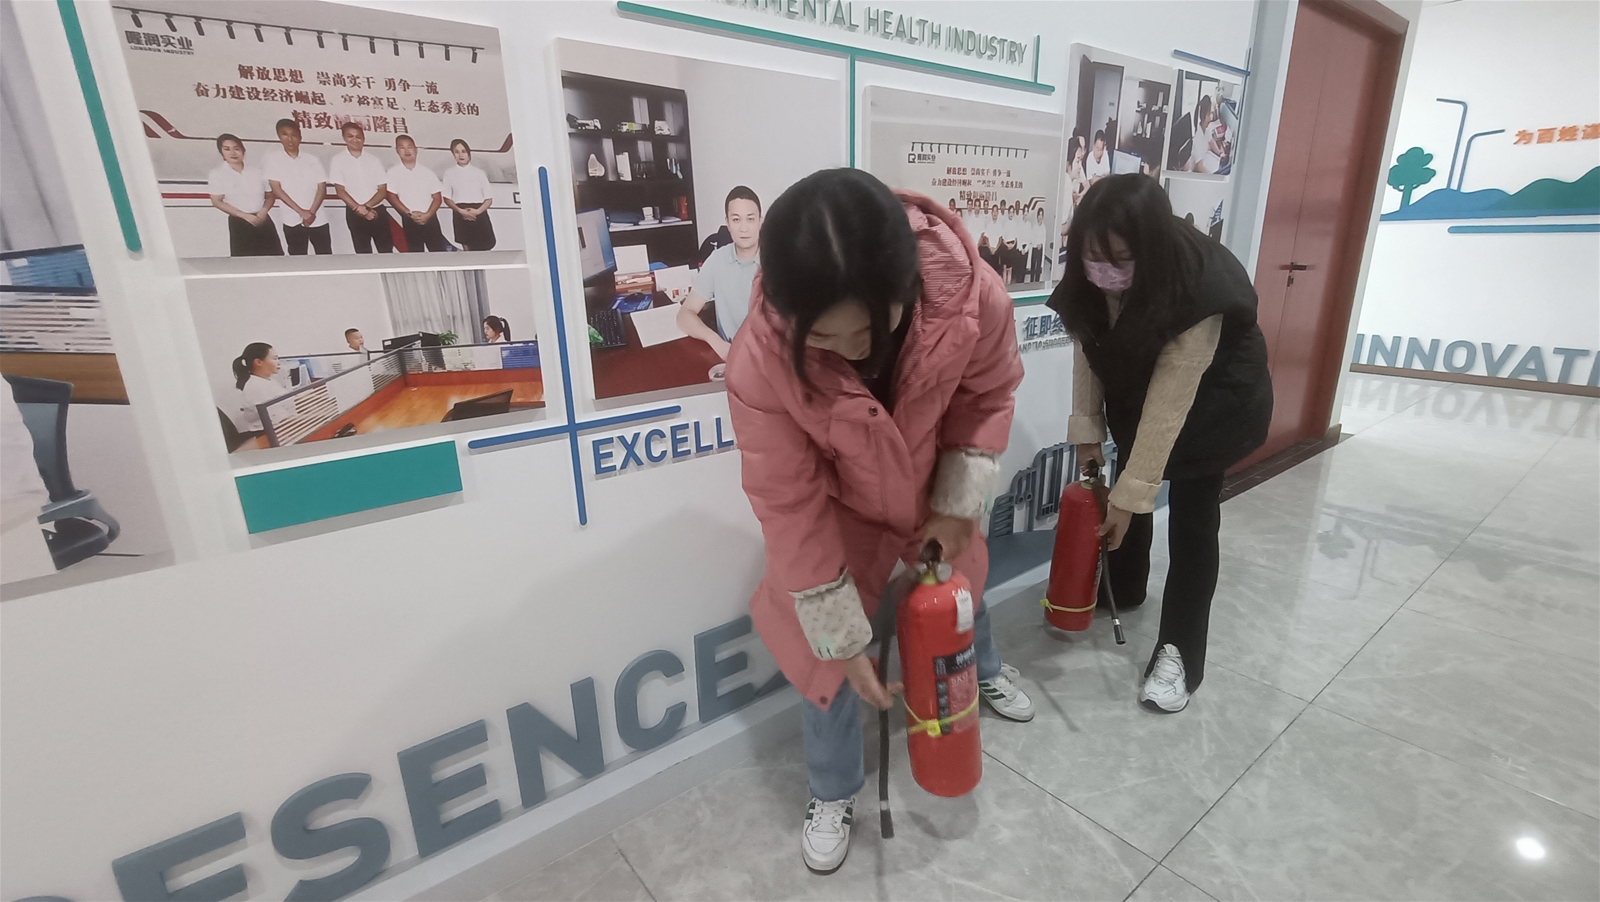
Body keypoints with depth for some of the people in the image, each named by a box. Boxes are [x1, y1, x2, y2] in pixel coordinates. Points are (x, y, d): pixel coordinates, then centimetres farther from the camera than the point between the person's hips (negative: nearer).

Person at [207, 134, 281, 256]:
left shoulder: (256, 171, 10)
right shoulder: (217, 174, 1)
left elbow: (269, 196, 13)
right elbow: (217, 202, -4)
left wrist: (264, 210, -8)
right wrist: (245, 216, -15)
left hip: (263, 220, 3)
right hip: (239, 223, -3)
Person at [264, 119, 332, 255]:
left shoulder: (313, 160, 7)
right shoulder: (273, 159, 3)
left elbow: (322, 188, 4)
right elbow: (277, 189, -2)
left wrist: (312, 212, -10)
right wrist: (301, 212, -11)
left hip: (317, 219, 1)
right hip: (292, 221, -1)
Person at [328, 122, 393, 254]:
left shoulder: (374, 160, 5)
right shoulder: (337, 160, 1)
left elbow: (383, 190, 1)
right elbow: (340, 191, -3)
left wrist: (367, 206, -13)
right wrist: (359, 209, -12)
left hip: (378, 211, 1)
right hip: (355, 214, -1)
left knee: (387, 252, -1)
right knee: (363, 253, 3)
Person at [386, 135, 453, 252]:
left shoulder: (427, 172, 7)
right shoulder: (393, 172, 2)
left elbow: (437, 197, 3)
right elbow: (392, 197, -3)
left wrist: (427, 215, -12)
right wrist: (409, 214, -14)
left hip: (430, 219, 1)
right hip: (409, 221, -1)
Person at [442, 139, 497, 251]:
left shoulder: (479, 173, 10)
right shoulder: (449, 173, 10)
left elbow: (489, 199, 6)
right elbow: (447, 198, 6)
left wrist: (478, 211, -13)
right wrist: (460, 210, -13)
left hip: (479, 214, 0)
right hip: (461, 215, 0)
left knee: (483, 249, -5)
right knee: (467, 250, -2)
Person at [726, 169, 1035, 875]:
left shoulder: (974, 296, -35)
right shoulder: (759, 362, -40)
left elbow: (989, 397, -12)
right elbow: (788, 507, -28)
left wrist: (957, 505, -15)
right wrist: (842, 639, -21)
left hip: (934, 492, 3)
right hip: (835, 513, -2)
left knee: (961, 586, 28)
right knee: (823, 656, 2)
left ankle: (985, 671, 65)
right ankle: (832, 794, 34)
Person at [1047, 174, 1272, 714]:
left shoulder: (1200, 290, -38)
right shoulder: (1093, 278, -23)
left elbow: (1169, 405, -38)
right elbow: (1089, 349, -10)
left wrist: (1131, 494, -35)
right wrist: (1087, 428, -10)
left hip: (1215, 395, -5)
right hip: (1136, 381, 5)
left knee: (1192, 512, -7)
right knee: (1127, 481, 11)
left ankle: (1179, 651, 2)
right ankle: (1122, 589, 34)